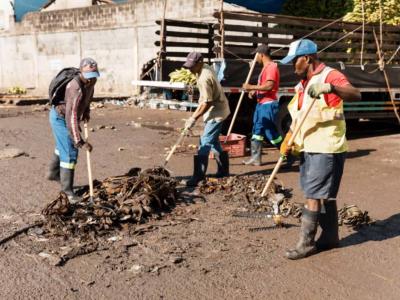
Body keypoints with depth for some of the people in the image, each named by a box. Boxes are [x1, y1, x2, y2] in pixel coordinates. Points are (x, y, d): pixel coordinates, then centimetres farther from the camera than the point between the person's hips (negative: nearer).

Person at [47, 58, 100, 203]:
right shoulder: (76, 89, -38)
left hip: (66, 116, 9)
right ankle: (68, 190, -2)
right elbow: (71, 118, -43)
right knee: (70, 153, -10)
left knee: (63, 146, 27)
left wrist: (86, 112, 2)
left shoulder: (90, 81, -11)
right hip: (60, 118, -9)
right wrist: (80, 142, -46)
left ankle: (54, 173, 50)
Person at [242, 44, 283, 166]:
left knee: (270, 131, -5)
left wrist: (251, 87, -21)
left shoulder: (271, 66, -15)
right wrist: (254, 91, 8)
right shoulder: (266, 67, 17)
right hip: (261, 104, 10)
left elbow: (269, 86, -26)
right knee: (257, 131, 10)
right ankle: (255, 158, 14)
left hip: (268, 104, -10)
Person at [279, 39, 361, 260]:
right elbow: (298, 117, 19)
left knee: (314, 196, -5)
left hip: (326, 149, -9)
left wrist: (329, 87, -47)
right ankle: (330, 237, 25)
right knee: (324, 195, 15)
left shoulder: (329, 76, -13)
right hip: (308, 148, 9)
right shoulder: (304, 83, 15)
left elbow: (356, 95, -30)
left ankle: (306, 243, 3)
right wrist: (287, 140, 6)